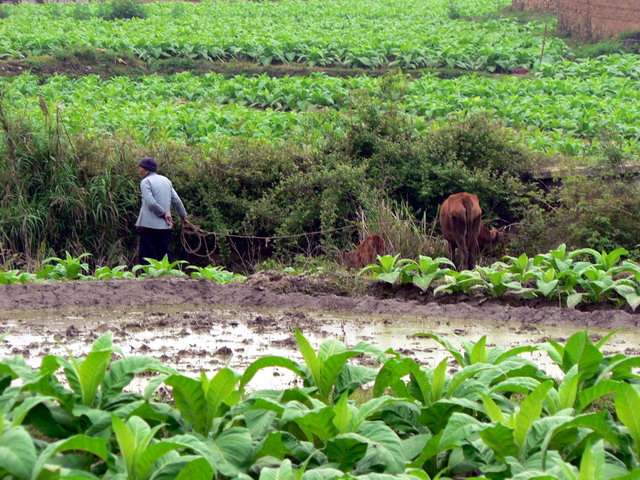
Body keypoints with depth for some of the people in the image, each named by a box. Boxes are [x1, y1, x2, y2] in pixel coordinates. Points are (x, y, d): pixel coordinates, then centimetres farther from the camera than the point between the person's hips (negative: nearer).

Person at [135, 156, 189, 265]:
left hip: (149, 226, -6)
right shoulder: (166, 180, 12)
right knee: (165, 256, 10)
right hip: (165, 226, 6)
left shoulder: (145, 182, -7)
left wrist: (163, 214, -7)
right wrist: (183, 216, 20)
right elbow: (177, 201, 11)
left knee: (146, 257, -4)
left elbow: (151, 203, -18)